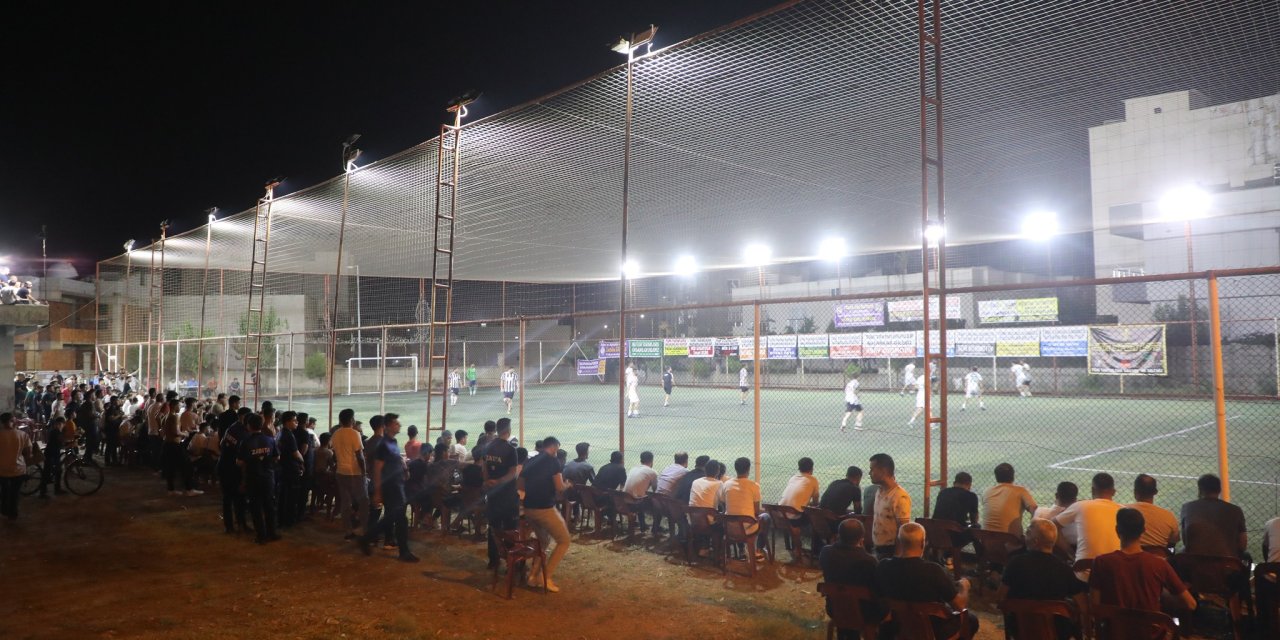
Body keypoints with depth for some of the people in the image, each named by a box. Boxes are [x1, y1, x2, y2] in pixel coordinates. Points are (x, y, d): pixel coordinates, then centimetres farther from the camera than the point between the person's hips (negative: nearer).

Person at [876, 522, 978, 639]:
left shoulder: (883, 567, -18)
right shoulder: (933, 571, -31)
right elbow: (960, 605, -18)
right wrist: (963, 586, 4)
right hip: (932, 631, -4)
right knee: (971, 618, 22)